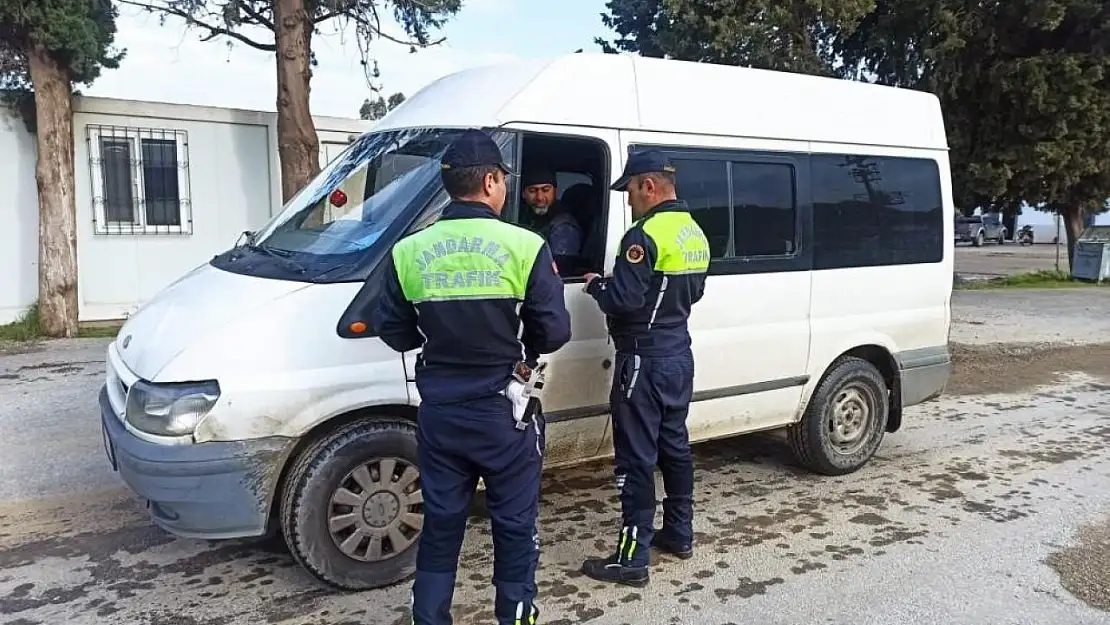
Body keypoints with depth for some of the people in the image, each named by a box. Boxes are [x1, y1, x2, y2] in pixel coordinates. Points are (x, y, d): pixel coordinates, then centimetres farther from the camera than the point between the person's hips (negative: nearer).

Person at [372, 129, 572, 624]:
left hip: (439, 411, 3)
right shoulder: (524, 246, -13)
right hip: (503, 411, -3)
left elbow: (394, 333, 3)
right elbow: (554, 332, -9)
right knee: (514, 525, 13)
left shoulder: (409, 251, -4)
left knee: (441, 525, 17)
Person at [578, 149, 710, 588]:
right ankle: (679, 534, 31)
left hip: (645, 359, -10)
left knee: (637, 458, -4)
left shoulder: (646, 235, -19)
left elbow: (623, 301, -22)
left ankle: (633, 559, 3)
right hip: (679, 354, 10)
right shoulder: (695, 233, 12)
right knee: (674, 445, 19)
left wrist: (595, 285, -5)